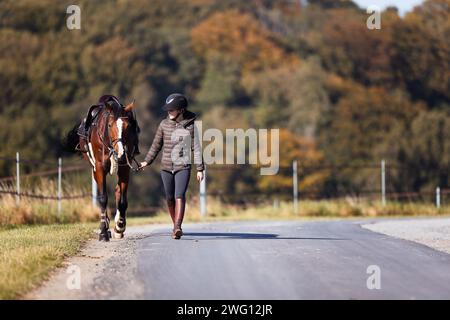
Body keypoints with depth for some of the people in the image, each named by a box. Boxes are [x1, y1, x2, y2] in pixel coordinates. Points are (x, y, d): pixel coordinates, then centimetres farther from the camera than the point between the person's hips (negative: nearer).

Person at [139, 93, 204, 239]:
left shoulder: (190, 125, -3)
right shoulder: (164, 124, 4)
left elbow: (196, 148, -1)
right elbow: (156, 145, 14)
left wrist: (200, 169, -3)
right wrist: (147, 161, 12)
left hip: (183, 167, -4)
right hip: (166, 167, 4)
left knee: (179, 196, -17)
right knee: (170, 198, 9)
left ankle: (177, 227, -27)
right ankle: (176, 226, 24)